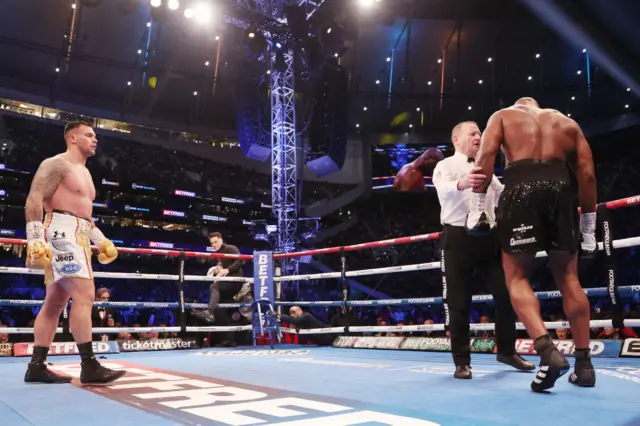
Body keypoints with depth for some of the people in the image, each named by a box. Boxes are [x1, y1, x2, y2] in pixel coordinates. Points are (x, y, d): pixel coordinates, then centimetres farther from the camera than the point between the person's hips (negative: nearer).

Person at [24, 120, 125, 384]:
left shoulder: (84, 172, 25)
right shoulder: (57, 164, -4)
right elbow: (34, 200, -15)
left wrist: (101, 240, 21)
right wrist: (35, 240, -25)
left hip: (78, 236, 10)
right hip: (63, 232, -10)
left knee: (55, 302, 7)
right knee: (84, 295, -18)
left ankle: (36, 366, 11)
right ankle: (89, 367, -18)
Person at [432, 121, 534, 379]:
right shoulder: (445, 166, 1)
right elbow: (445, 190, -21)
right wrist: (463, 183, -44)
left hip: (487, 237, 6)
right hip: (458, 237, -6)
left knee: (505, 293, 5)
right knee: (458, 302, -2)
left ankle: (507, 351, 24)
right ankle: (462, 362, 9)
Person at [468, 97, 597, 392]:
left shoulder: (503, 115, 21)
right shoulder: (567, 122, 27)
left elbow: (486, 155, 1)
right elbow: (587, 174, 16)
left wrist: (478, 205, -1)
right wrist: (588, 224, 20)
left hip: (521, 186, -3)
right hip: (560, 185, 3)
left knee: (517, 278, 5)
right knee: (568, 278, 14)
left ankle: (547, 351, -15)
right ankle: (584, 364, 14)